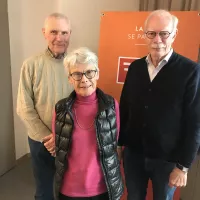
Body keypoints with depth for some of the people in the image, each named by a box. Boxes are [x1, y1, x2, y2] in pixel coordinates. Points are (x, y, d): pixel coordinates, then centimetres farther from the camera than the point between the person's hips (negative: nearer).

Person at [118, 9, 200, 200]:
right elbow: (124, 107, 5)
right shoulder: (135, 66, 0)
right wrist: (119, 143, 7)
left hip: (167, 158, -3)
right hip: (133, 153, 3)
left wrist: (183, 165, -10)